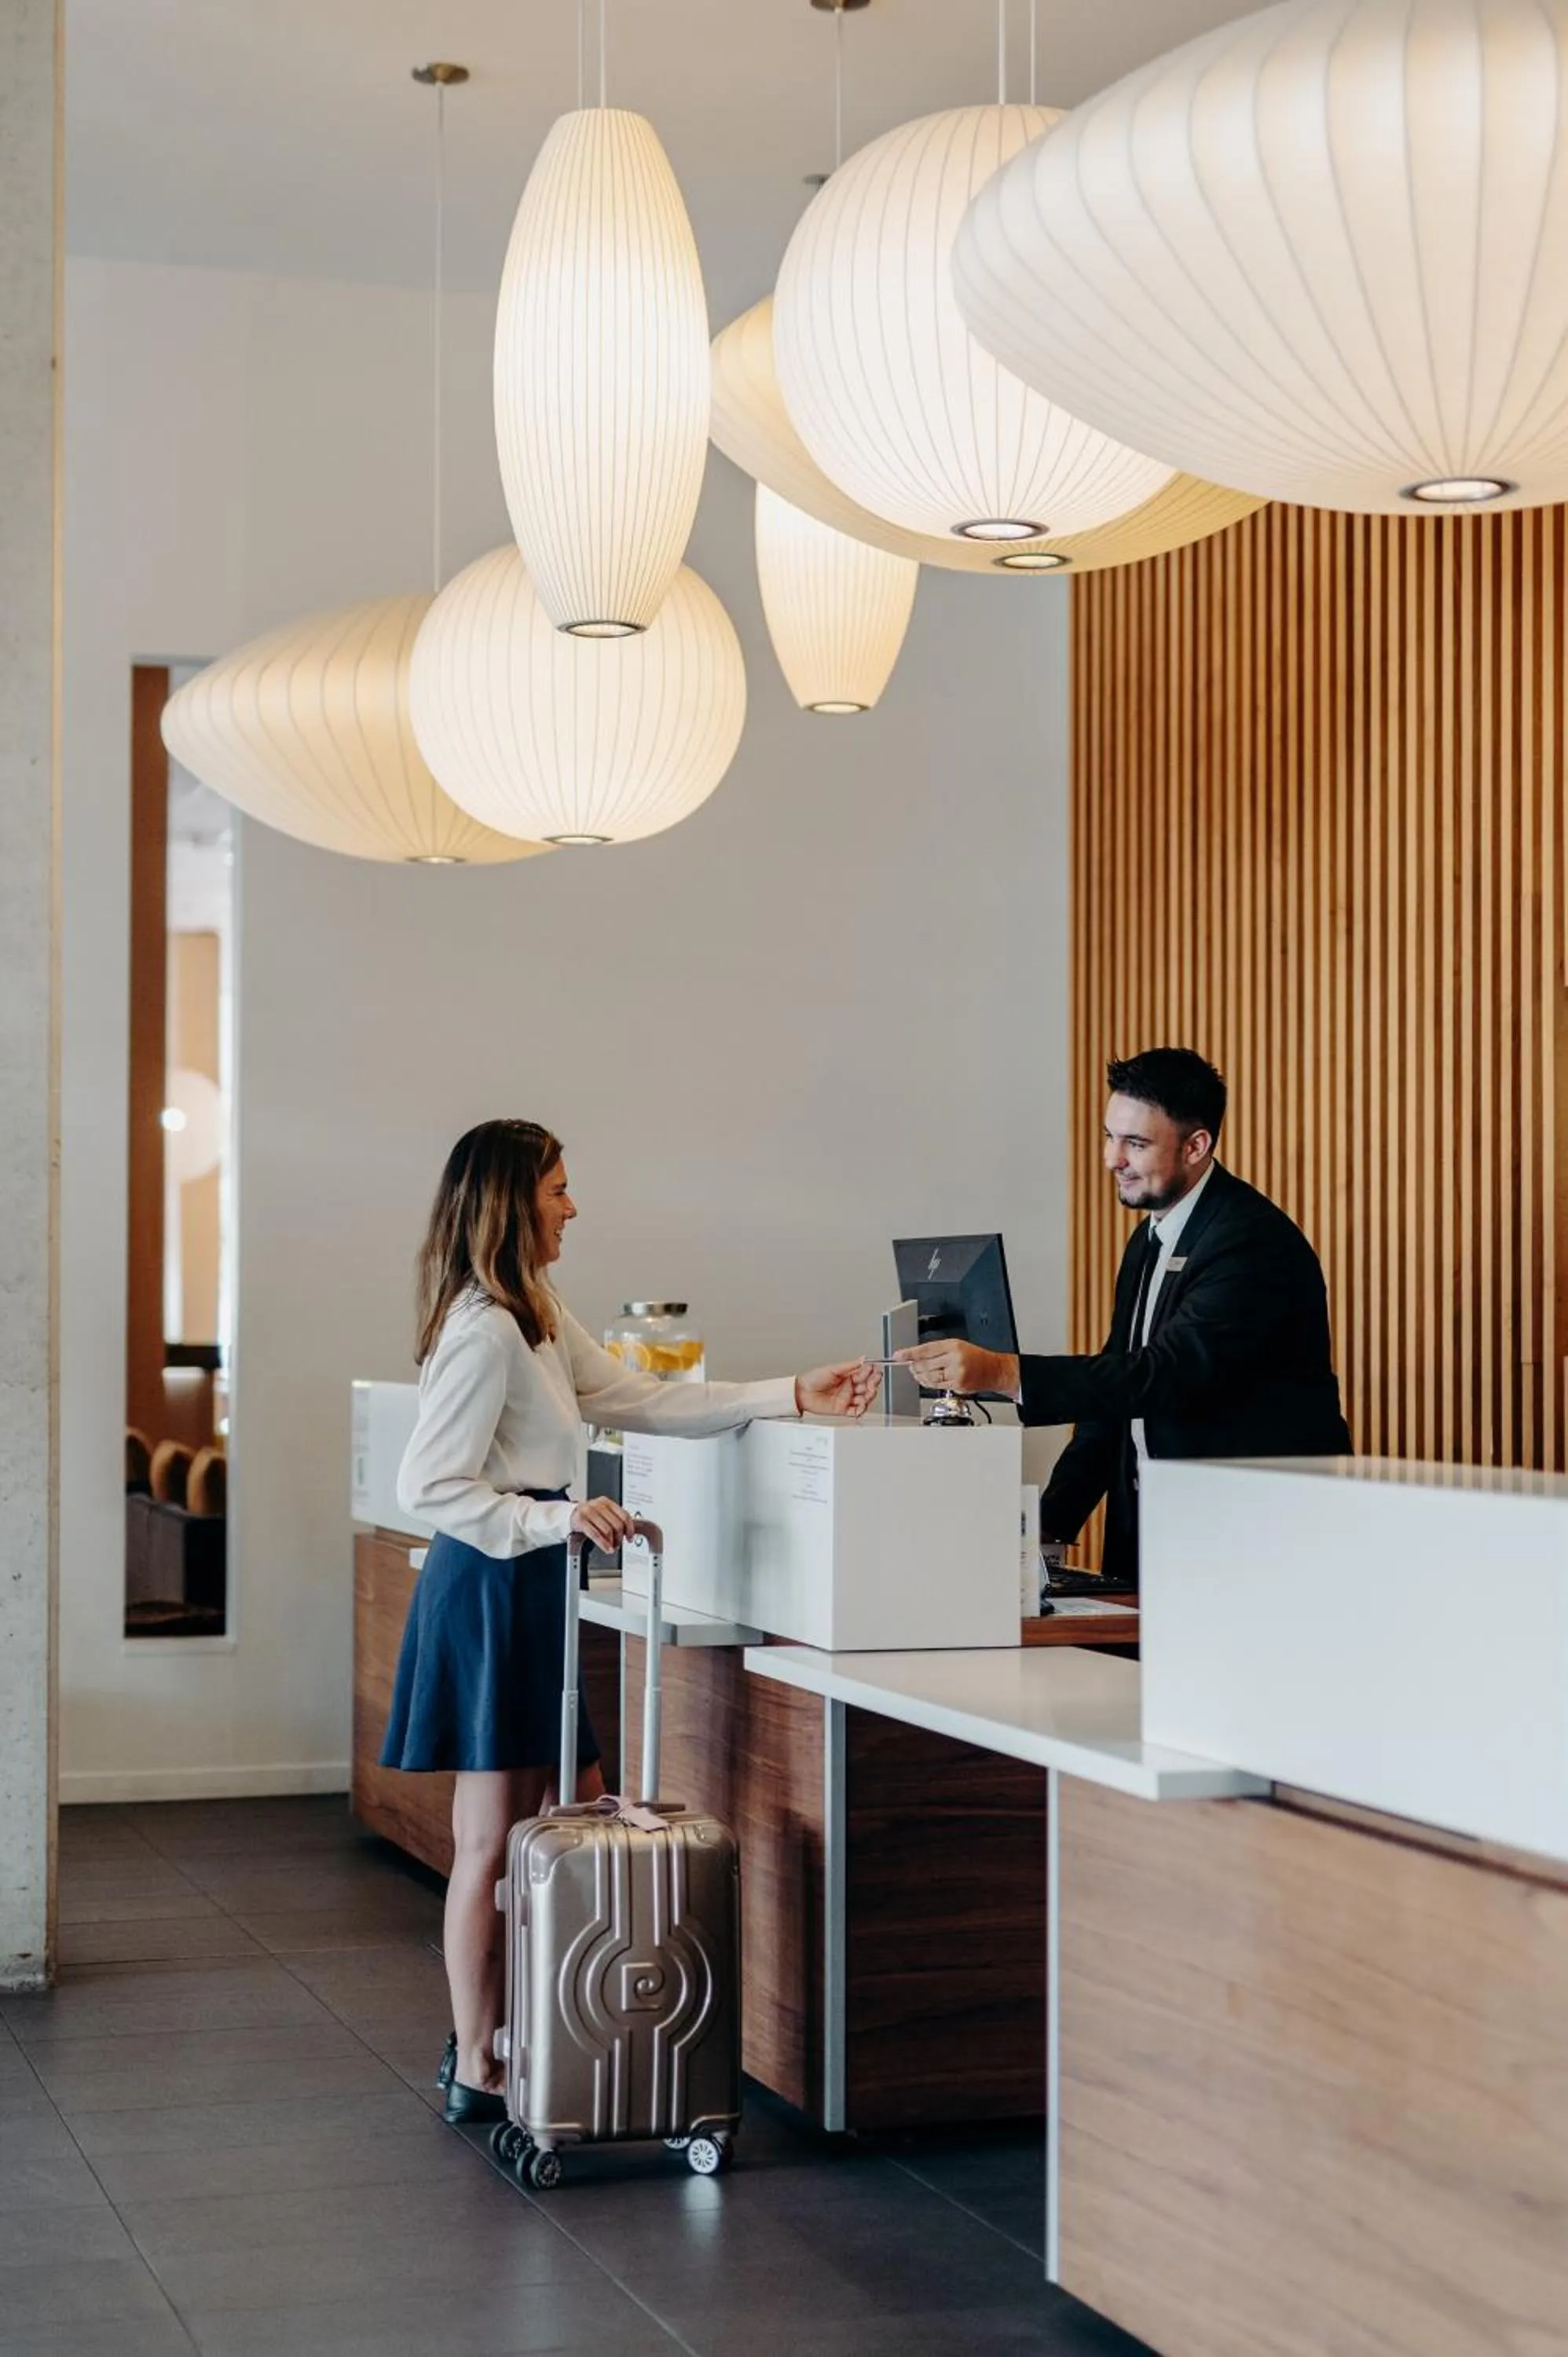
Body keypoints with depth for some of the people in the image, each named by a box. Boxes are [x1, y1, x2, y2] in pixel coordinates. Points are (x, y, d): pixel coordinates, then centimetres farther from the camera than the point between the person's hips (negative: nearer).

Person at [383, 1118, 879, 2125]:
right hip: (494, 1588, -10)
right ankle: (479, 2070, 8)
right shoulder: (484, 1329, -18)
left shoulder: (540, 1317, 14)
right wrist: (555, 1519, -27)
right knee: (496, 1839, -2)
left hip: (528, 1589, 10)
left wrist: (790, 1396, 12)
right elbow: (429, 1486, -20)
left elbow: (644, 1401, 15)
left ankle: (489, 2042, 21)